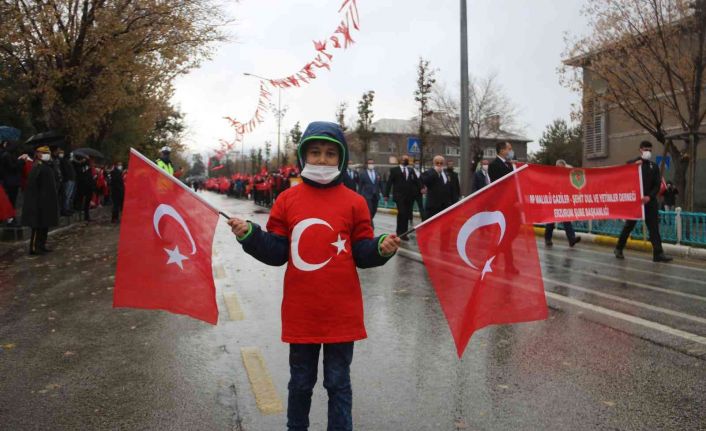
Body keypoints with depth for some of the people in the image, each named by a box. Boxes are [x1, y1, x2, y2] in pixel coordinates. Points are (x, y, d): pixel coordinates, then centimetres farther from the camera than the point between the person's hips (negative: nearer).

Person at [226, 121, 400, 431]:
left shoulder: (354, 202, -3)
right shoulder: (287, 200, 0)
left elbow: (362, 254, 0)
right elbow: (277, 253, 1)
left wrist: (382, 248, -20)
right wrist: (249, 235, -13)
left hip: (341, 312, -1)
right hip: (300, 311, 2)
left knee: (338, 382, 14)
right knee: (300, 382, 20)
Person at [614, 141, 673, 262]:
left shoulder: (654, 166, 11)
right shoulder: (632, 163, 2)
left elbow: (657, 185, 5)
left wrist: (649, 196, -11)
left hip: (650, 201, 3)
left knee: (654, 227, -2)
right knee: (629, 226, 4)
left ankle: (658, 253, -2)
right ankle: (618, 249, 18)